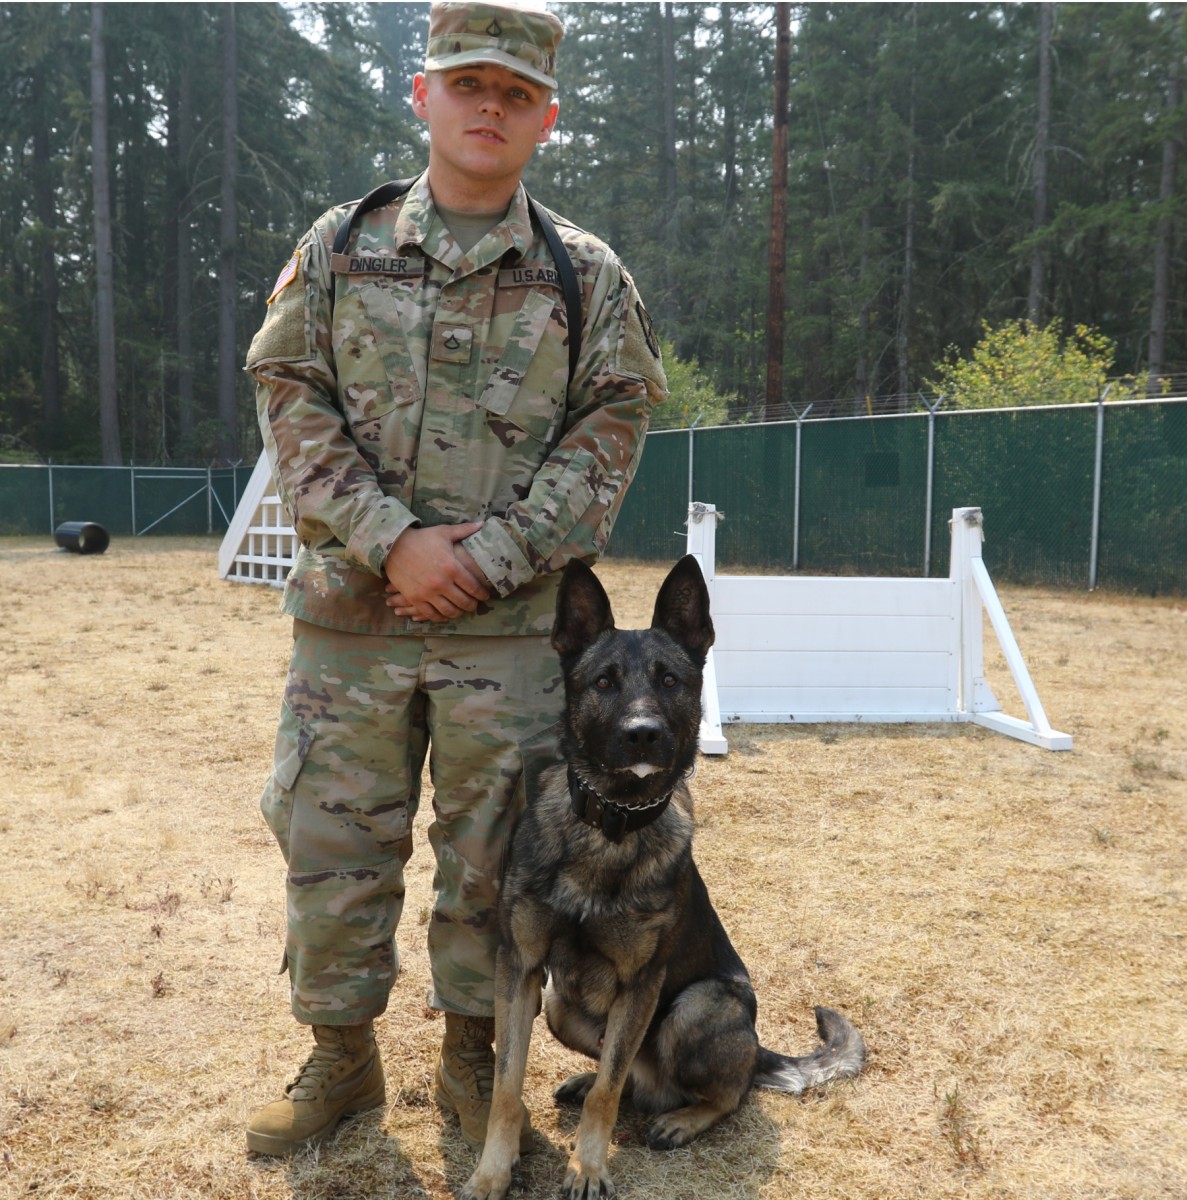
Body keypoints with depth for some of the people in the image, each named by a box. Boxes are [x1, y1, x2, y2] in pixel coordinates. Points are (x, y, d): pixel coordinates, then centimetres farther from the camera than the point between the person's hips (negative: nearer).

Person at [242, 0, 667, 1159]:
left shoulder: (587, 275, 4)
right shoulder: (338, 248, 6)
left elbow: (610, 431, -1)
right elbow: (293, 402, 1)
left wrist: (488, 557, -11)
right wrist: (394, 540, -12)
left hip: (512, 625, -1)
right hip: (348, 615, 1)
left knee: (490, 856, 10)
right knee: (331, 848, 9)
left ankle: (472, 1058, 31)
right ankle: (340, 1058, 30)